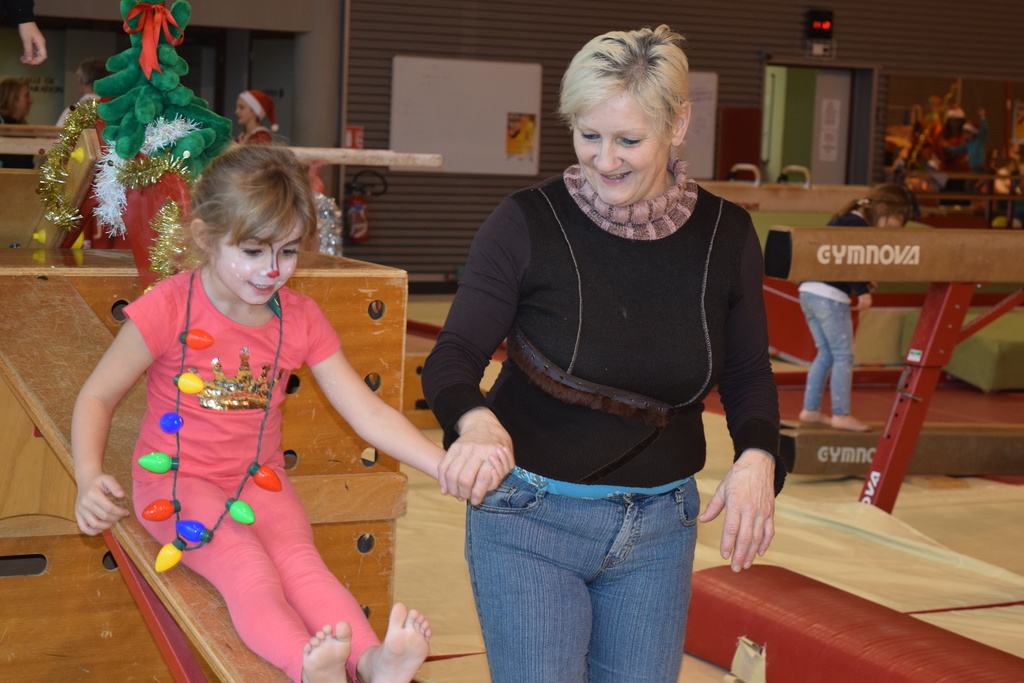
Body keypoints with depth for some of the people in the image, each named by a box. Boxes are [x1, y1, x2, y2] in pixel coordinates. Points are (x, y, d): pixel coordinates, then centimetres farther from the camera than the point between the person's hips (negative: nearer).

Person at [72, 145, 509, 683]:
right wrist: (89, 480, -22)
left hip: (259, 481, 4)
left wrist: (447, 465, -12)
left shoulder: (299, 320, 1)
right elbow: (97, 397, -3)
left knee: (301, 561, -26)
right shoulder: (168, 308, -11)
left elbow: (366, 411, 1)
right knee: (248, 568, -31)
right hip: (177, 481, -3)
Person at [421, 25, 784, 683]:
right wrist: (476, 421, -34)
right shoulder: (526, 222, -12)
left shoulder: (726, 234, -3)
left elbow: (748, 373, 7)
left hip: (660, 525, 3)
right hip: (530, 516, -3)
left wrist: (757, 456, -13)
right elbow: (453, 357, -11)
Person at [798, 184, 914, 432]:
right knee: (843, 356, -2)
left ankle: (810, 409, 19)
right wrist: (862, 290, -17)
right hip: (830, 296, -10)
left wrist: (861, 284, 16)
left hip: (809, 291, 10)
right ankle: (841, 415, -1)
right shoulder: (858, 225, -11)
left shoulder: (843, 219, 20)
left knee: (825, 353, 17)